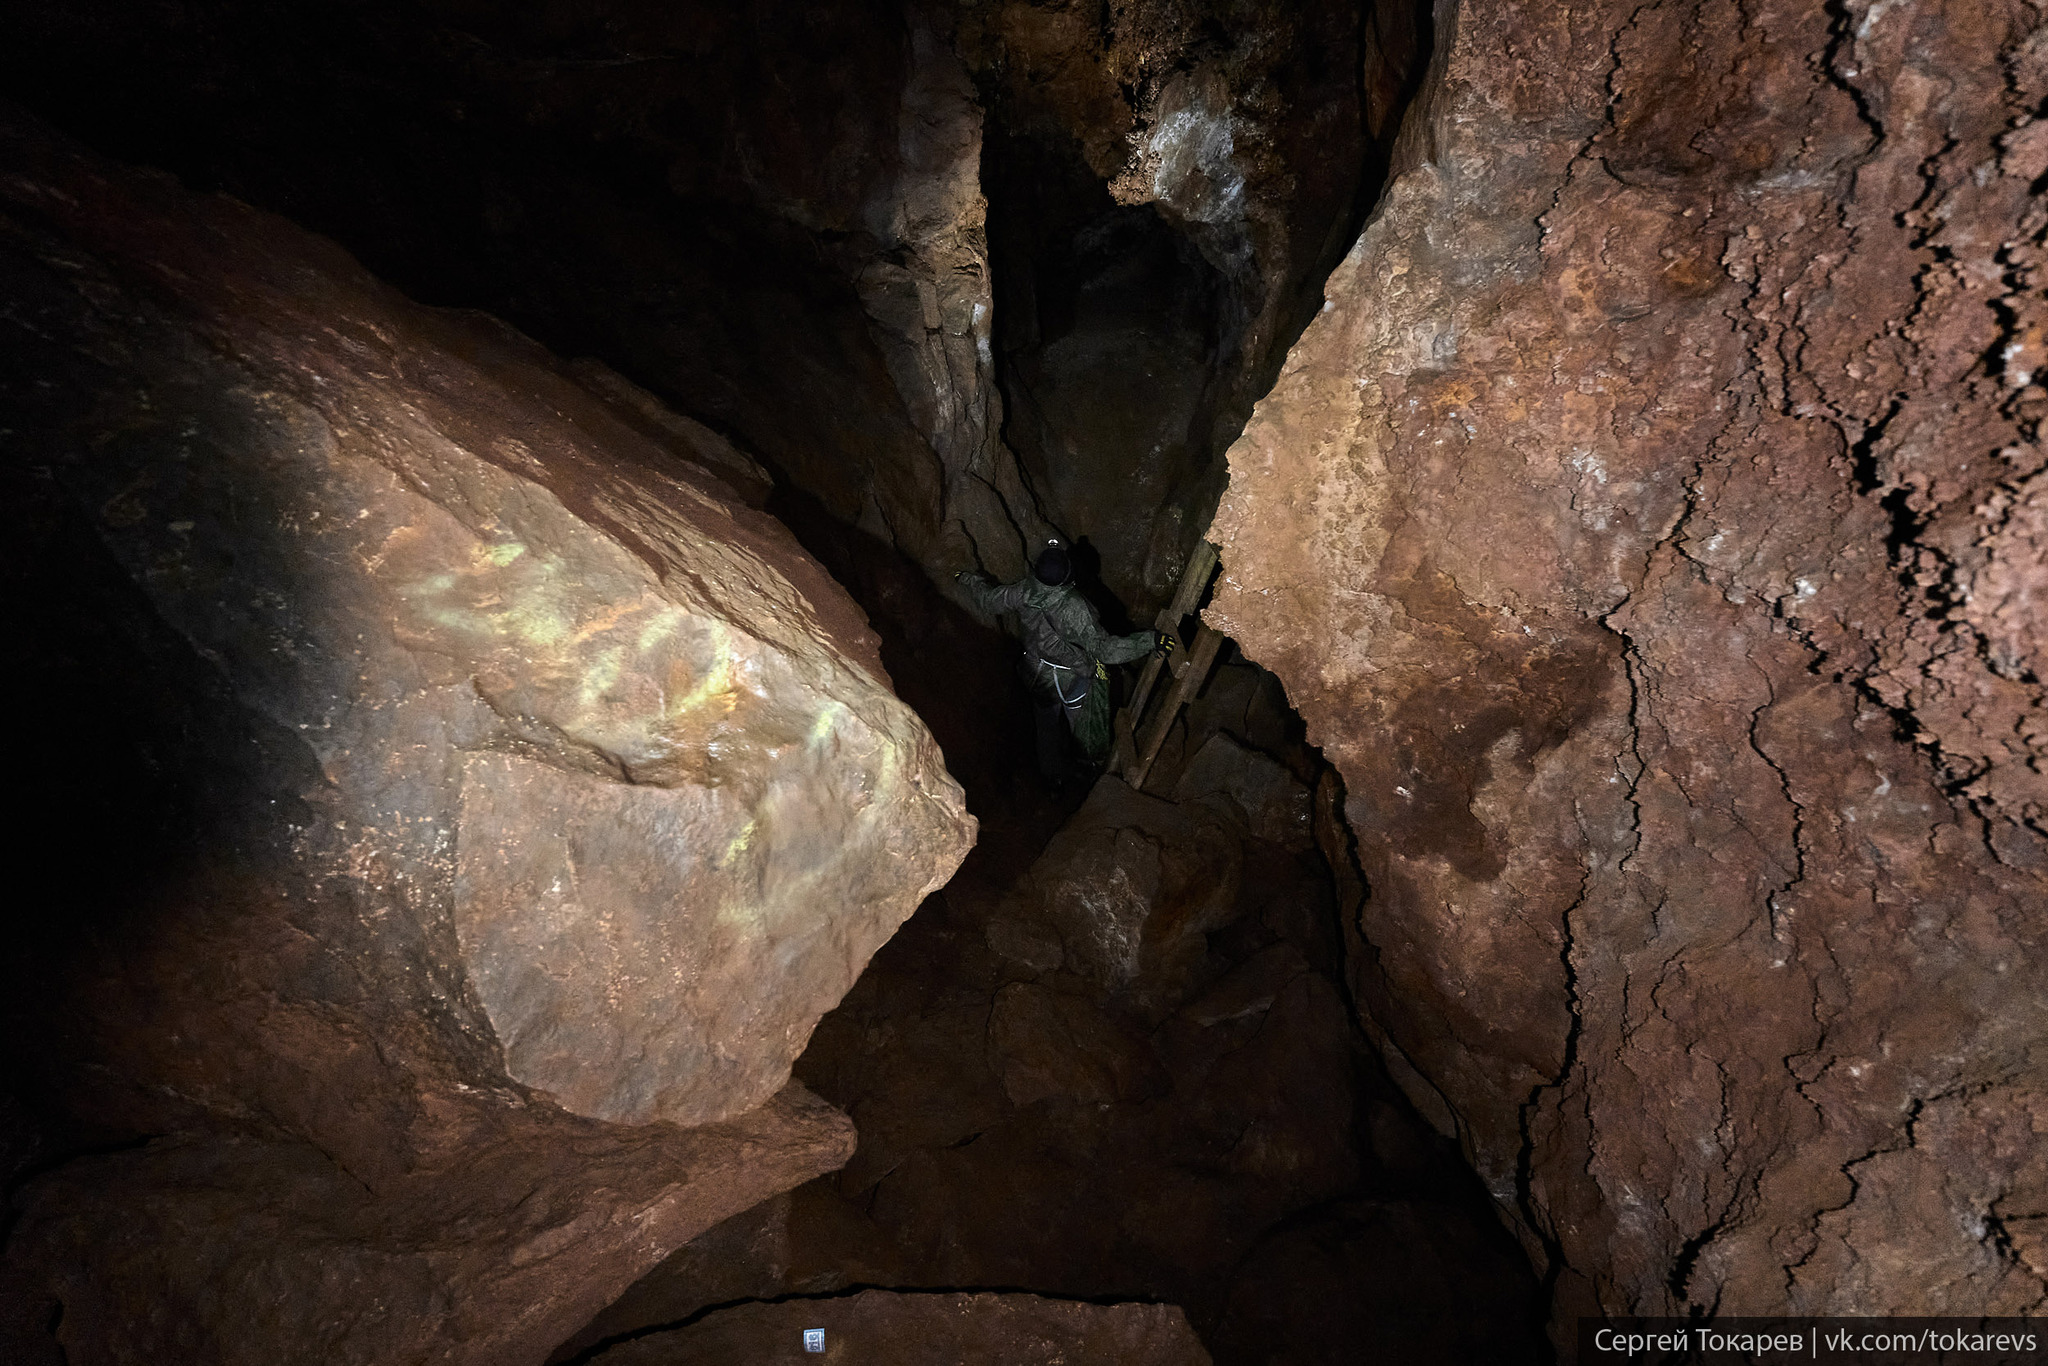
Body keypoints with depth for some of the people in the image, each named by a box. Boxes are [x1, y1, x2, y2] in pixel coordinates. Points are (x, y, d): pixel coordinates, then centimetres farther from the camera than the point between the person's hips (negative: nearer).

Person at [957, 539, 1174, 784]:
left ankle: (1054, 773, 52)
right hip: (1074, 678, -4)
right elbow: (1105, 648, -37)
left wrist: (968, 578, 14)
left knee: (1048, 726, 29)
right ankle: (1094, 758, 58)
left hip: (1038, 673, 4)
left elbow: (988, 600, -7)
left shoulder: (1023, 592, -26)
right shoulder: (1075, 609, -40)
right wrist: (1151, 640, -35)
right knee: (1082, 718, 28)